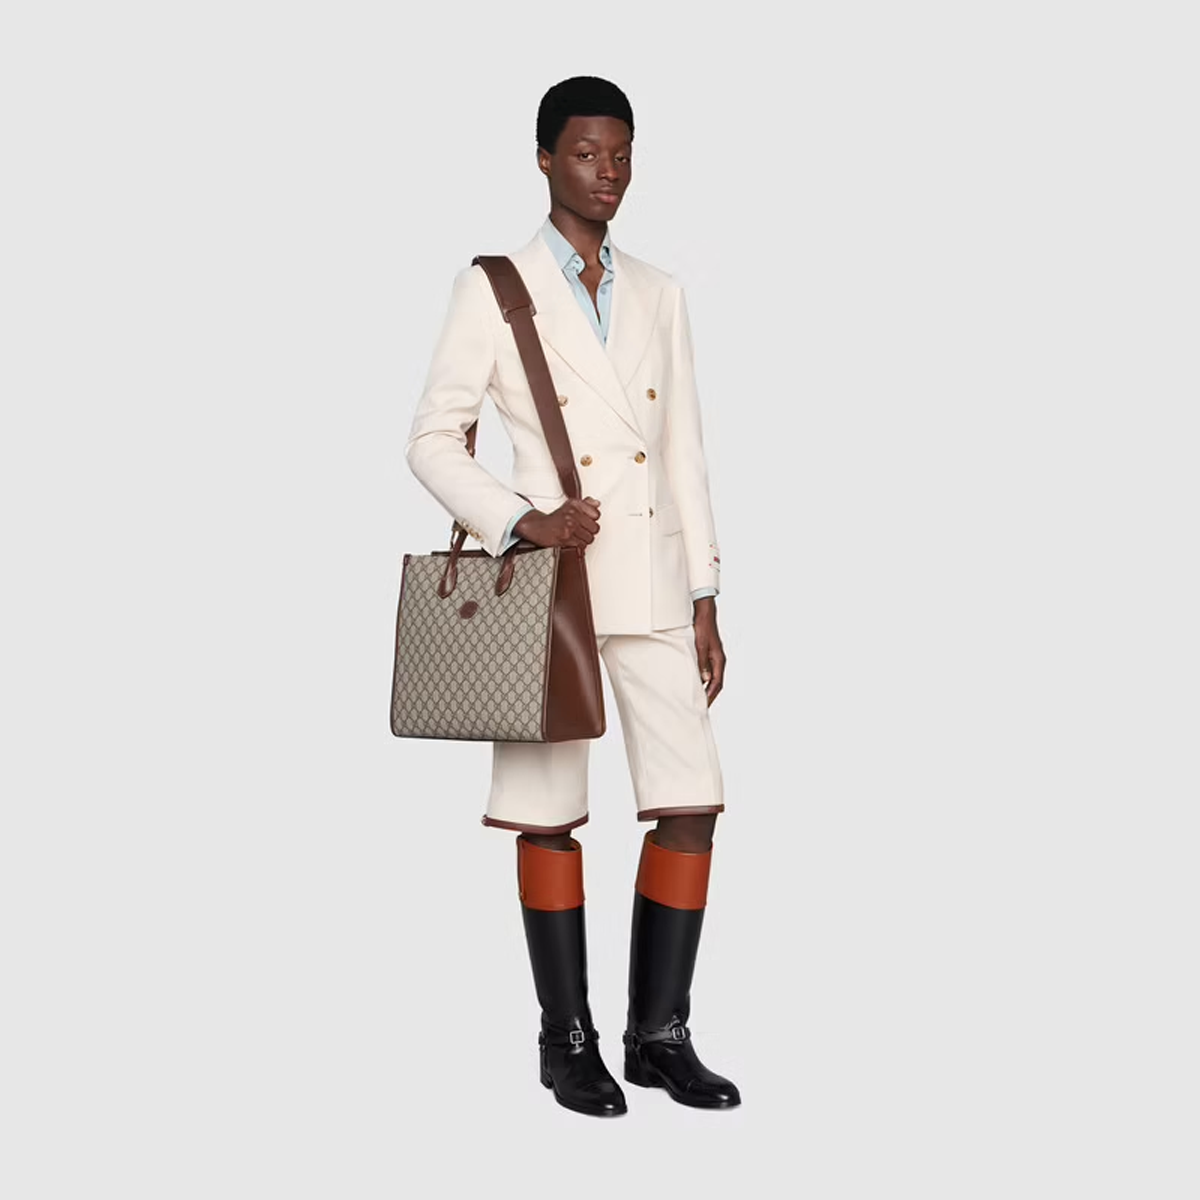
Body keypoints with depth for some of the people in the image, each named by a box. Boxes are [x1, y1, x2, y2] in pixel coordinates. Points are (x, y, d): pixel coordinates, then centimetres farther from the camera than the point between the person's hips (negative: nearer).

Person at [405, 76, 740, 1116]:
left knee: (691, 803, -2)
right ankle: (568, 1041, 17)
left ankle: (659, 1035, 13)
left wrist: (705, 602, 10)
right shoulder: (494, 290, 2)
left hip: (652, 578, 4)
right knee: (550, 816, 3)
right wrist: (521, 520, -15)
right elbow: (433, 439, 0)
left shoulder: (658, 295, 14)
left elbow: (685, 453, 14)